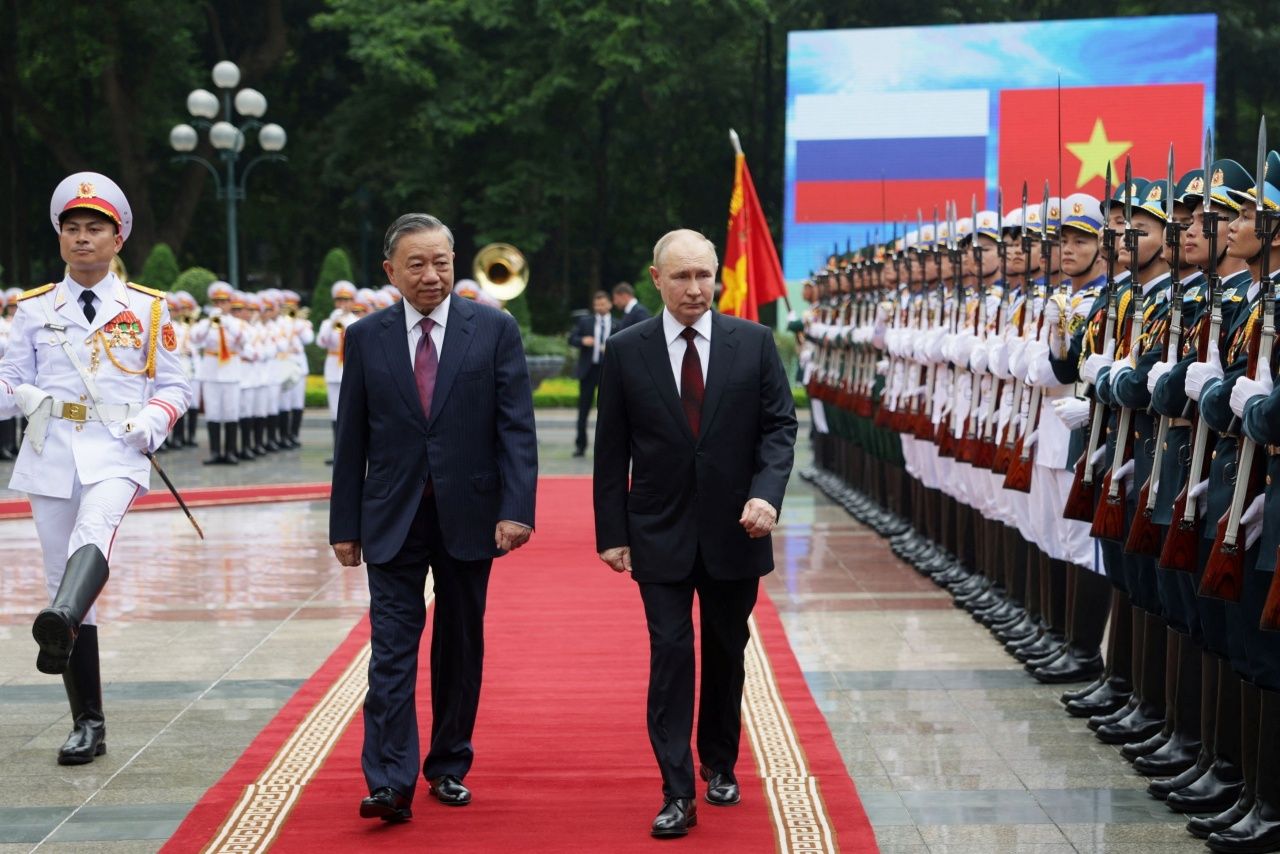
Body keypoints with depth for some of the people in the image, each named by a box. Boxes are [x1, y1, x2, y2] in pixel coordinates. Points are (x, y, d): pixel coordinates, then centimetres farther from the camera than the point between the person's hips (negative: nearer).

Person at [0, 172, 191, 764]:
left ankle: (60, 625, -63)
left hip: (115, 453, -2)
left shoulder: (147, 309, 9)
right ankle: (87, 724, 11)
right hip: (50, 454, 3)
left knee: (94, 531, -34)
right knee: (60, 577, 3)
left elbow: (173, 386, 10)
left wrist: (152, 422, -10)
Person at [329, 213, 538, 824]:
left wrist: (517, 508, -14)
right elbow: (351, 441, 6)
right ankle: (390, 783, -9)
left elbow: (516, 427, -4)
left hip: (468, 515, 0)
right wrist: (345, 525, 4)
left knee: (460, 646, 10)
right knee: (392, 649, -6)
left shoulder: (494, 330, 0)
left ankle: (449, 768, 23)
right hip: (393, 519, 0)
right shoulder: (365, 338, 4)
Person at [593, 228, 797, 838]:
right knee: (671, 656, -6)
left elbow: (779, 425, -1)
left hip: (735, 530, 1)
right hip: (660, 534, -1)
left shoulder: (754, 343, -1)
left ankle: (719, 765, 33)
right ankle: (677, 793, -3)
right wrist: (611, 533, -2)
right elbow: (612, 451, 1)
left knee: (726, 654, 14)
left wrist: (767, 493, -18)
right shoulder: (626, 352, -2)